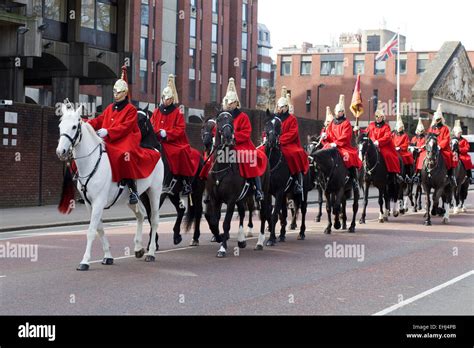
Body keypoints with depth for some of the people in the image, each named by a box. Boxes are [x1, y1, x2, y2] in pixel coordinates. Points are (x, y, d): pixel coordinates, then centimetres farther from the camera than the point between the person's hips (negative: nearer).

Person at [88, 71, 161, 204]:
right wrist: (87, 124, -7)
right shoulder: (110, 108, 20)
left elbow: (126, 127, -13)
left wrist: (108, 132, -25)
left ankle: (133, 189, -32)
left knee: (124, 155, -36)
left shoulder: (131, 109, -1)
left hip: (125, 140, -7)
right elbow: (99, 120, 13)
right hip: (110, 142, 7)